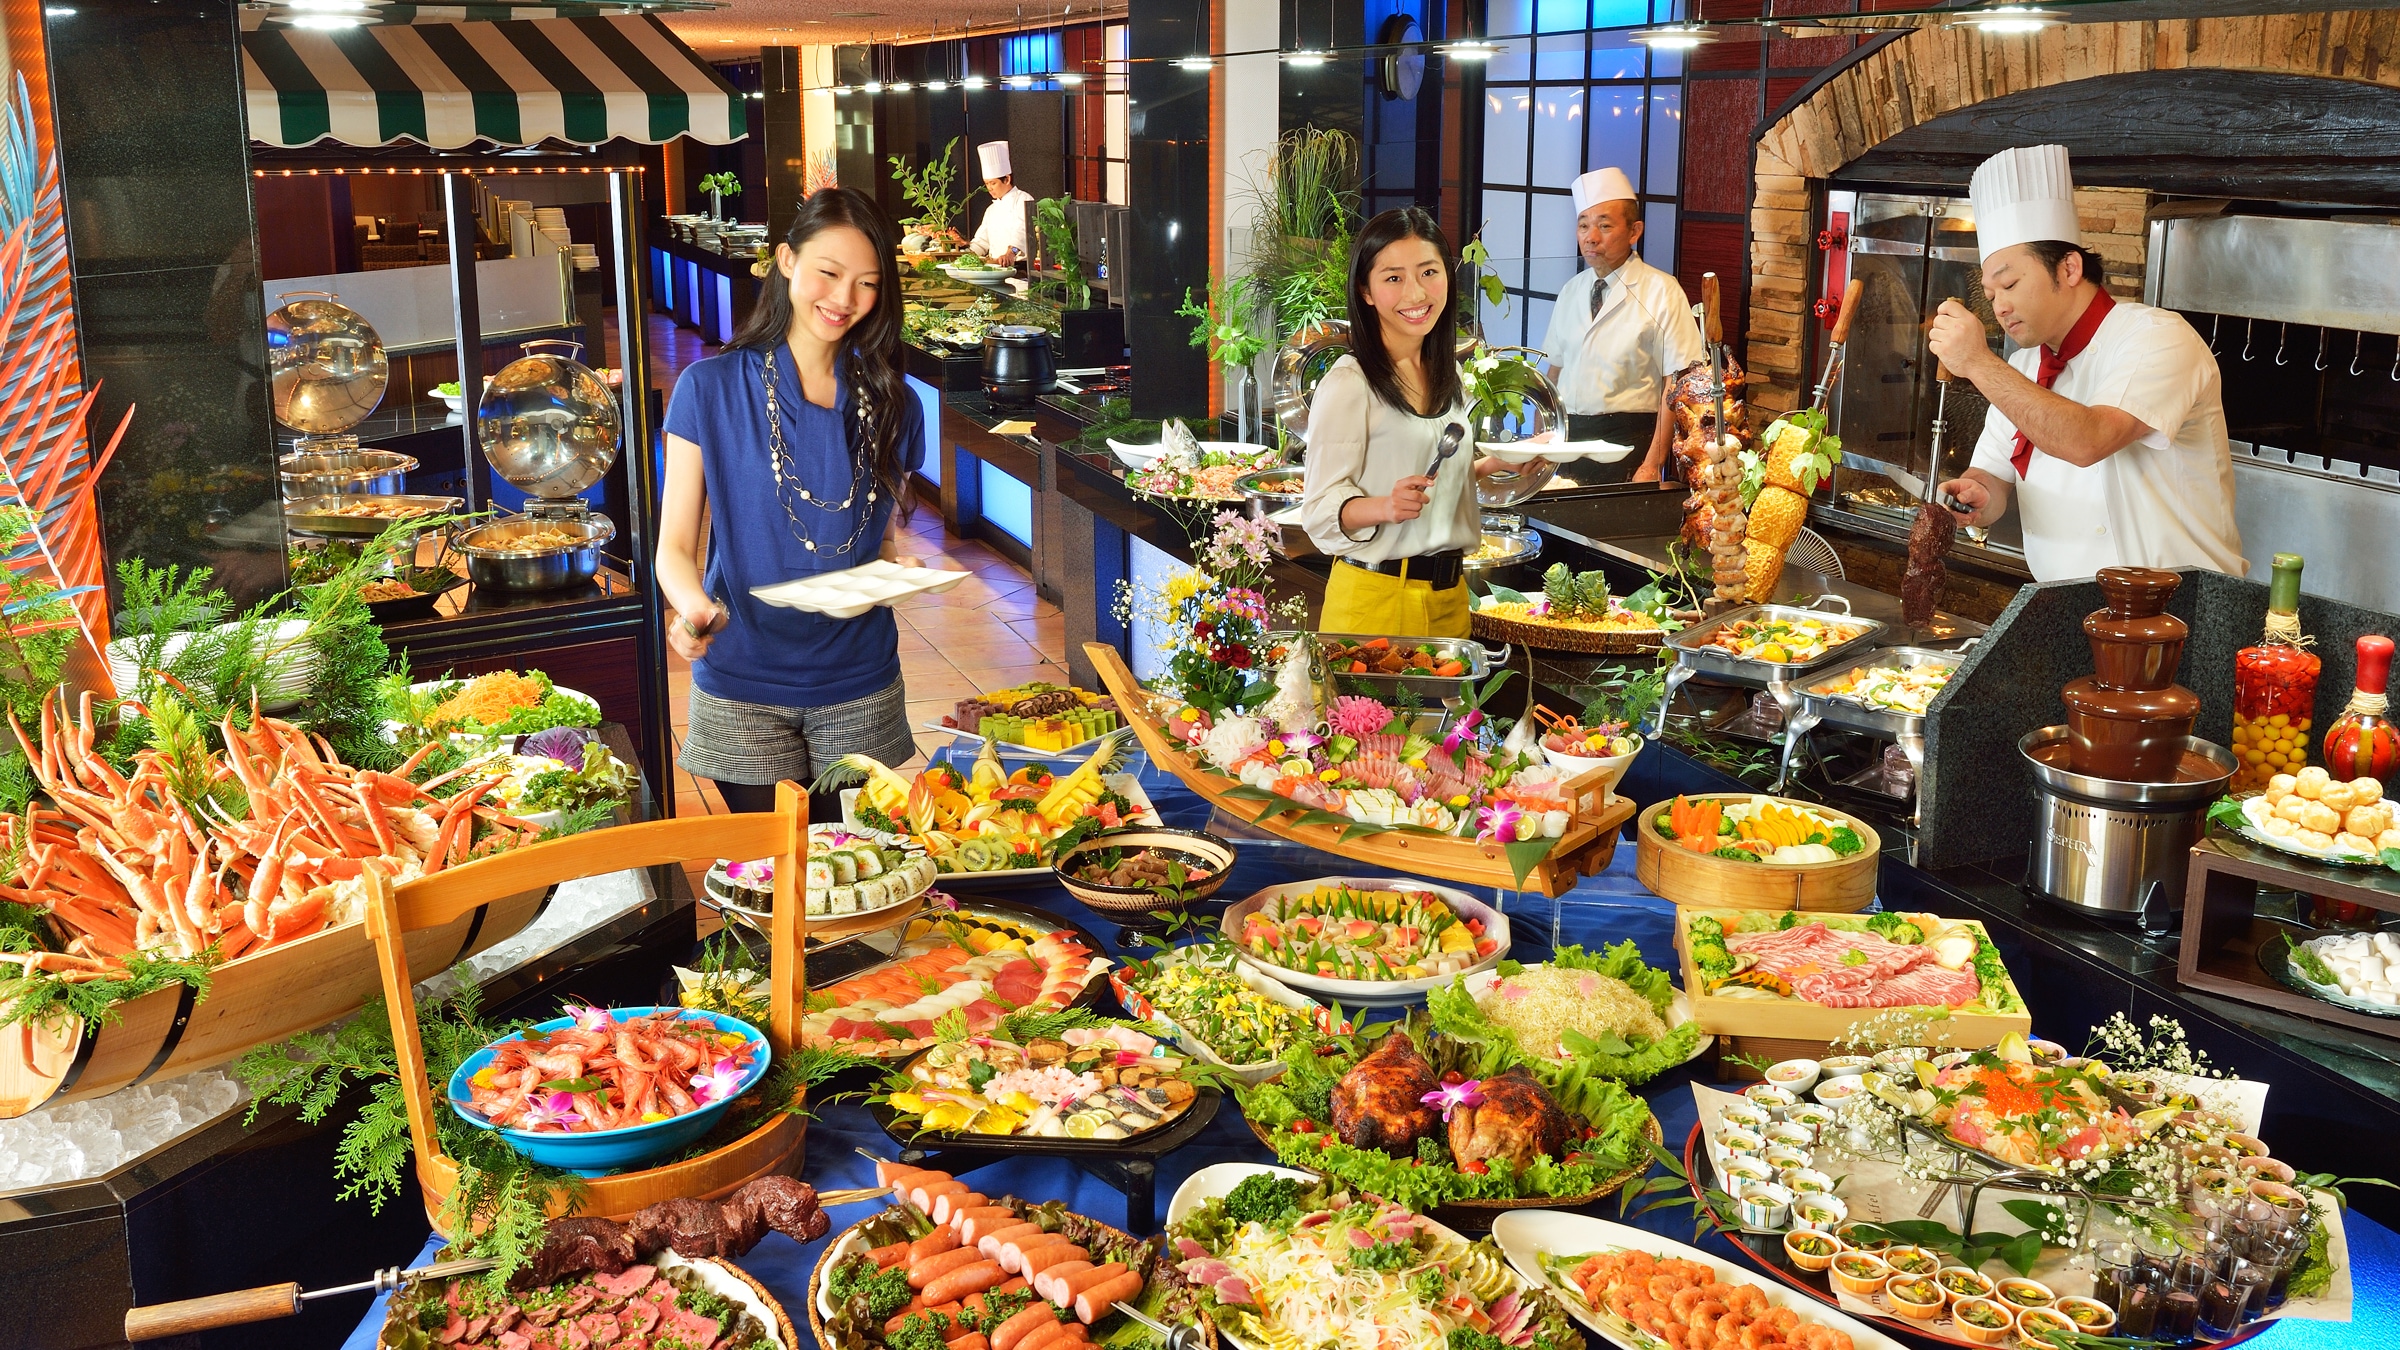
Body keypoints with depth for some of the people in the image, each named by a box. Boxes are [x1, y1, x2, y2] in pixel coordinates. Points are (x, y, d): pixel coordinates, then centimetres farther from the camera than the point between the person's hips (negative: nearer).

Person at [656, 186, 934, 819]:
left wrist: (899, 565, -11)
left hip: (858, 683, 3)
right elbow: (675, 546, -6)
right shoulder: (710, 390, -6)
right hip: (744, 685, -2)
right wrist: (695, 606, -27)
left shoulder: (890, 404, 3)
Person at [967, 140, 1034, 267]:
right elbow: (982, 239, 28)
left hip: (1020, 266, -6)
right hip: (995, 267, 6)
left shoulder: (1023, 200, 0)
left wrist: (1011, 252, -35)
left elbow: (1023, 230, -18)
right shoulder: (991, 209, 26)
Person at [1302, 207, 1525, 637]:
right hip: (1375, 596, -7)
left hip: (1450, 591, 7)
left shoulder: (1450, 376, 9)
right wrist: (1386, 506, -31)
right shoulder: (1348, 386, -14)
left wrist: (1498, 464, 9)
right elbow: (1320, 507, -15)